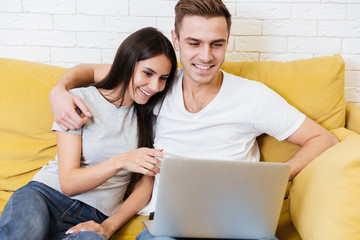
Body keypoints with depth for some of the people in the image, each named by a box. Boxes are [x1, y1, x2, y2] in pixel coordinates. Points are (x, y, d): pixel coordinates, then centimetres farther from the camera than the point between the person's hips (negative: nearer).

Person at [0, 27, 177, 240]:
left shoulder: (152, 113, 8)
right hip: (47, 193, -2)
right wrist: (121, 161, -23)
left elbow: (147, 184, 6)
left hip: (95, 217, 2)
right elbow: (68, 183, -7)